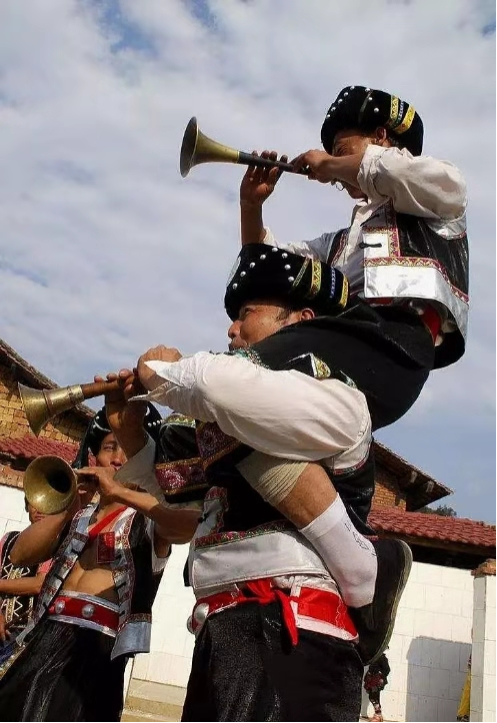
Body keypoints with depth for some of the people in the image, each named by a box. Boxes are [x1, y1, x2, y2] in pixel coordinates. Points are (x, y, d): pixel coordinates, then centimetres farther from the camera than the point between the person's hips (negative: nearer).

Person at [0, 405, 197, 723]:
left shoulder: (151, 518, 7)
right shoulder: (78, 516, 21)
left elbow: (193, 523, -16)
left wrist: (119, 492, -20)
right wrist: (67, 507, -6)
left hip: (98, 643, -5)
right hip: (45, 635, 5)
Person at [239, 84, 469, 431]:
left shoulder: (433, 193, 20)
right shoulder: (341, 241, 40)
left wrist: (328, 164, 9)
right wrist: (251, 204, 23)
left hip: (387, 340, -8)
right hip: (333, 335, 8)